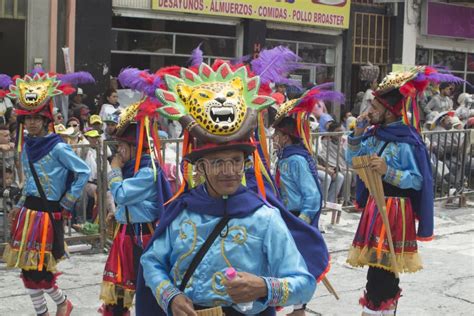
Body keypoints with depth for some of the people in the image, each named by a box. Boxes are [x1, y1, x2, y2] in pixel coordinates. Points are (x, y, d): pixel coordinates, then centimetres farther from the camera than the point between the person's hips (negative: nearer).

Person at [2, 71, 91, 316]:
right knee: (28, 269, 9)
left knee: (39, 270, -2)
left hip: (47, 215, -7)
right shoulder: (26, 147, 8)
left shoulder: (57, 147, -13)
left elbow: (83, 172, -12)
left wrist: (66, 203, -9)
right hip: (28, 213, 7)